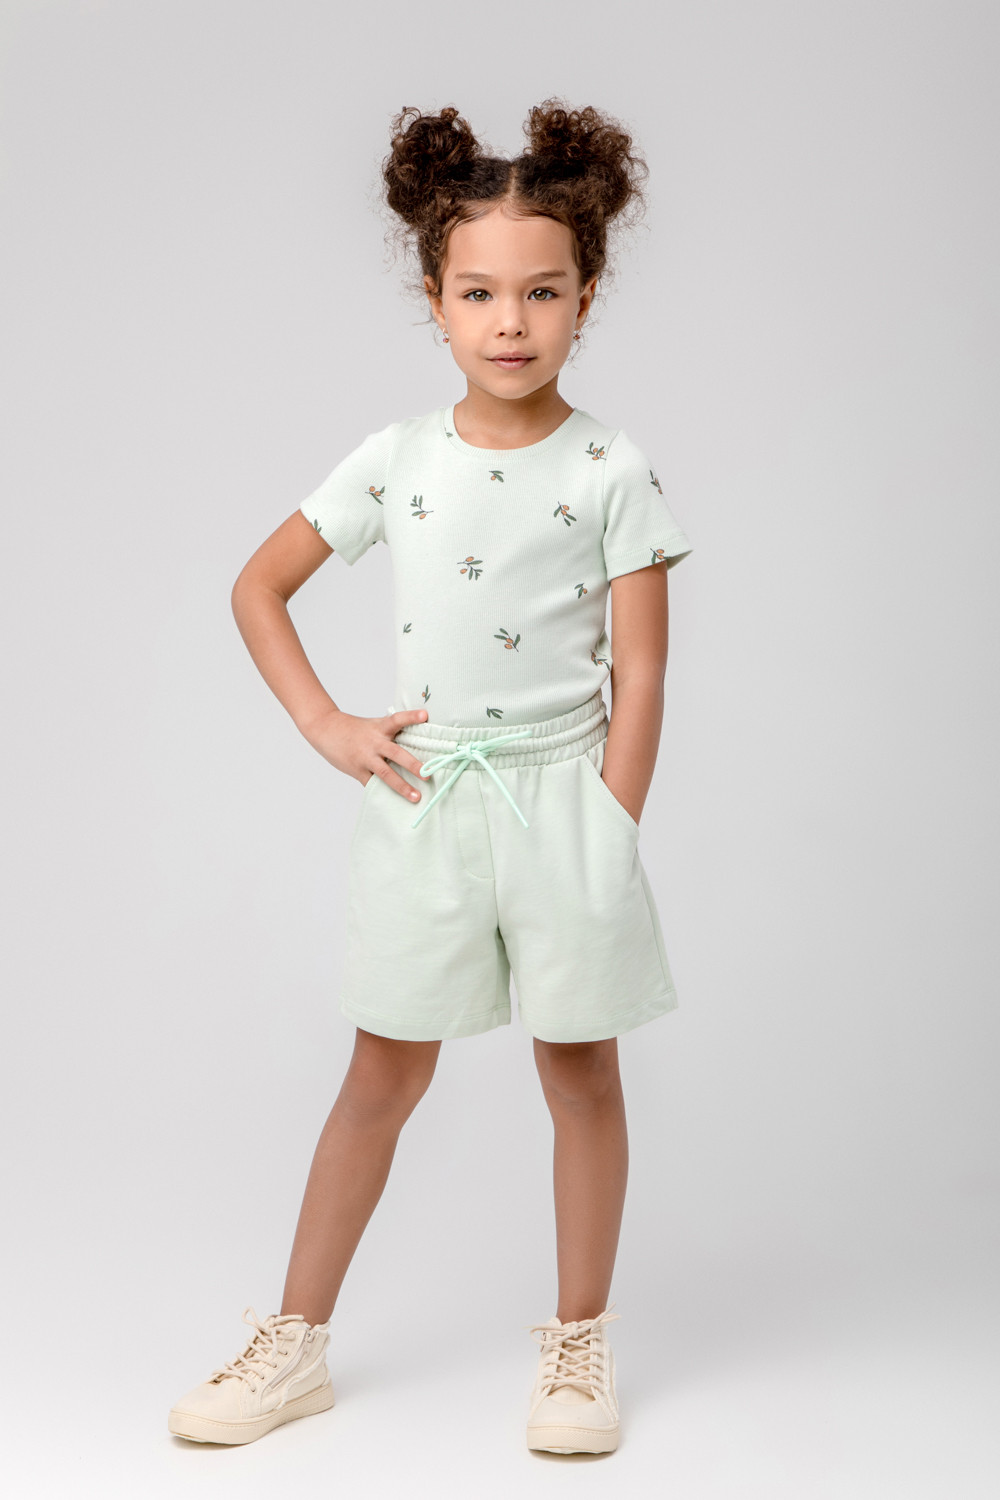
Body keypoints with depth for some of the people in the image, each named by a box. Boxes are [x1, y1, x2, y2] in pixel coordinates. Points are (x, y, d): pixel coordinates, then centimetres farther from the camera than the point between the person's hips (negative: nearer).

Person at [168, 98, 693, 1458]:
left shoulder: (613, 471, -6)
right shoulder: (395, 461, 1)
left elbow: (640, 677, -6)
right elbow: (258, 588, 10)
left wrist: (610, 845, -9)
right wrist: (326, 725, 0)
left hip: (561, 794, -2)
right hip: (423, 798, 2)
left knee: (582, 1072, 9)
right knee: (384, 1075, 11)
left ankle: (580, 1341, 25)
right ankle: (298, 1344, 22)